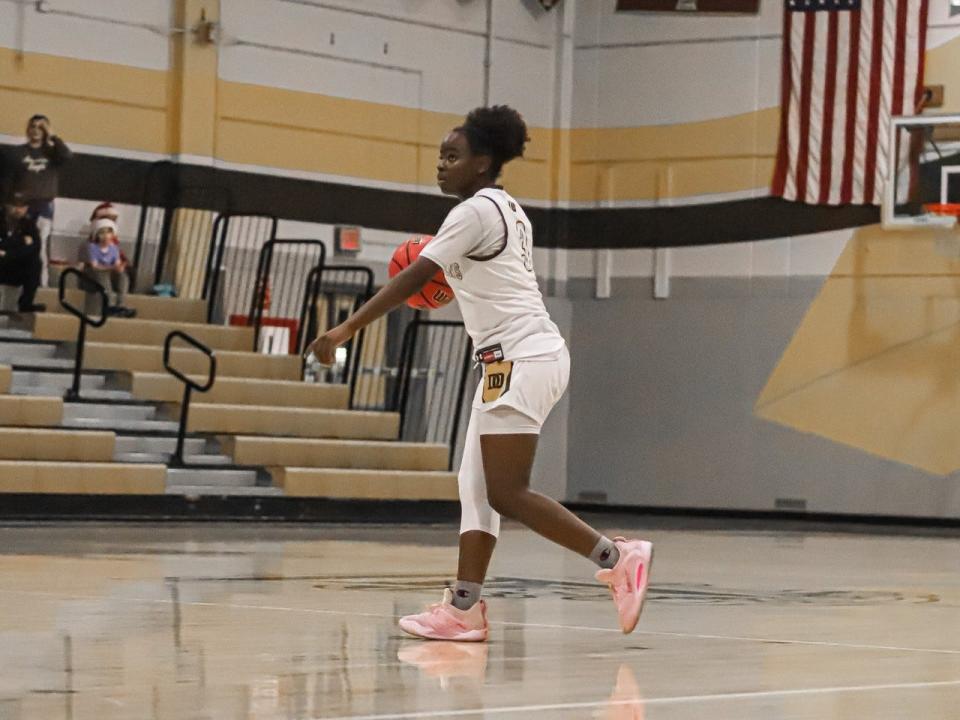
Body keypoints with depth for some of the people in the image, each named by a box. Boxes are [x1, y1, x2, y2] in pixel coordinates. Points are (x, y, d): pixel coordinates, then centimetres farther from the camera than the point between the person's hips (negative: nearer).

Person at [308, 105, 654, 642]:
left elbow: (414, 278, -15)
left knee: (507, 493, -12)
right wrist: (452, 277, 16)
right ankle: (465, 607, 4)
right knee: (476, 485, 6)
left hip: (520, 360, -10)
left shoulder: (476, 212, -12)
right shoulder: (508, 210, 17)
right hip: (515, 360, 10)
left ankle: (618, 557, -11)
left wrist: (349, 329, -14)